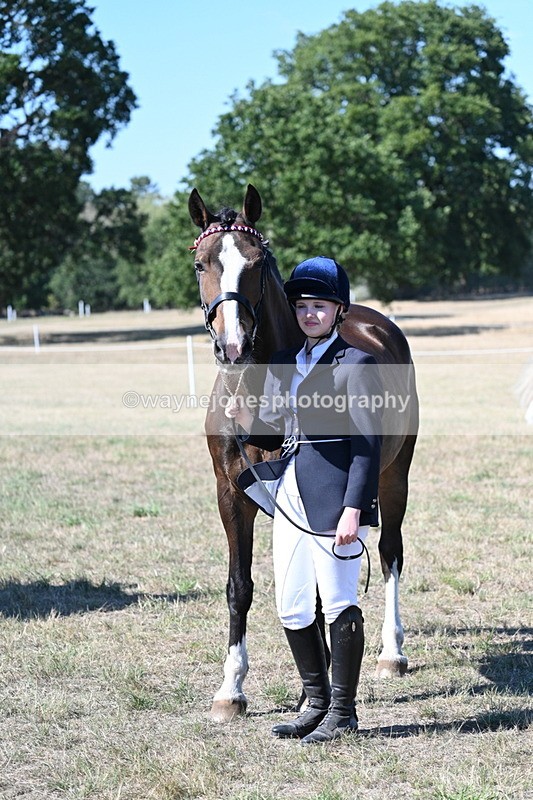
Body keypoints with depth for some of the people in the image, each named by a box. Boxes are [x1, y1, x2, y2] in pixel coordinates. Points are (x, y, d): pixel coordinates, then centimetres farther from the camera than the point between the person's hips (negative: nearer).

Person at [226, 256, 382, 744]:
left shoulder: (356, 364, -7)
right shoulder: (282, 365, 14)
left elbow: (367, 444, -11)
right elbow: (270, 436, 17)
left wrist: (353, 508, -18)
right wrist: (245, 418, -5)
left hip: (334, 498, -7)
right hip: (291, 496, 7)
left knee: (338, 604, 0)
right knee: (292, 610, 11)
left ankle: (343, 712, 11)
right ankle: (317, 704, 25)